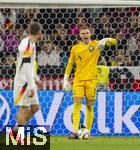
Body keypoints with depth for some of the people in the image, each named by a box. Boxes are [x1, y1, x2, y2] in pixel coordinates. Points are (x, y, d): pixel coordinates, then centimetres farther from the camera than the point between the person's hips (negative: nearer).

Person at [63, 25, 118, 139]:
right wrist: (66, 79, 7)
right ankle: (75, 132, -12)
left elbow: (114, 42, 0)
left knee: (90, 107, 3)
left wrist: (105, 40, -21)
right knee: (77, 105, -9)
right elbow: (70, 64, 14)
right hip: (78, 80, 0)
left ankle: (88, 132, 9)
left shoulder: (95, 44, 3)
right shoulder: (75, 48, 7)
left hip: (91, 80, 0)